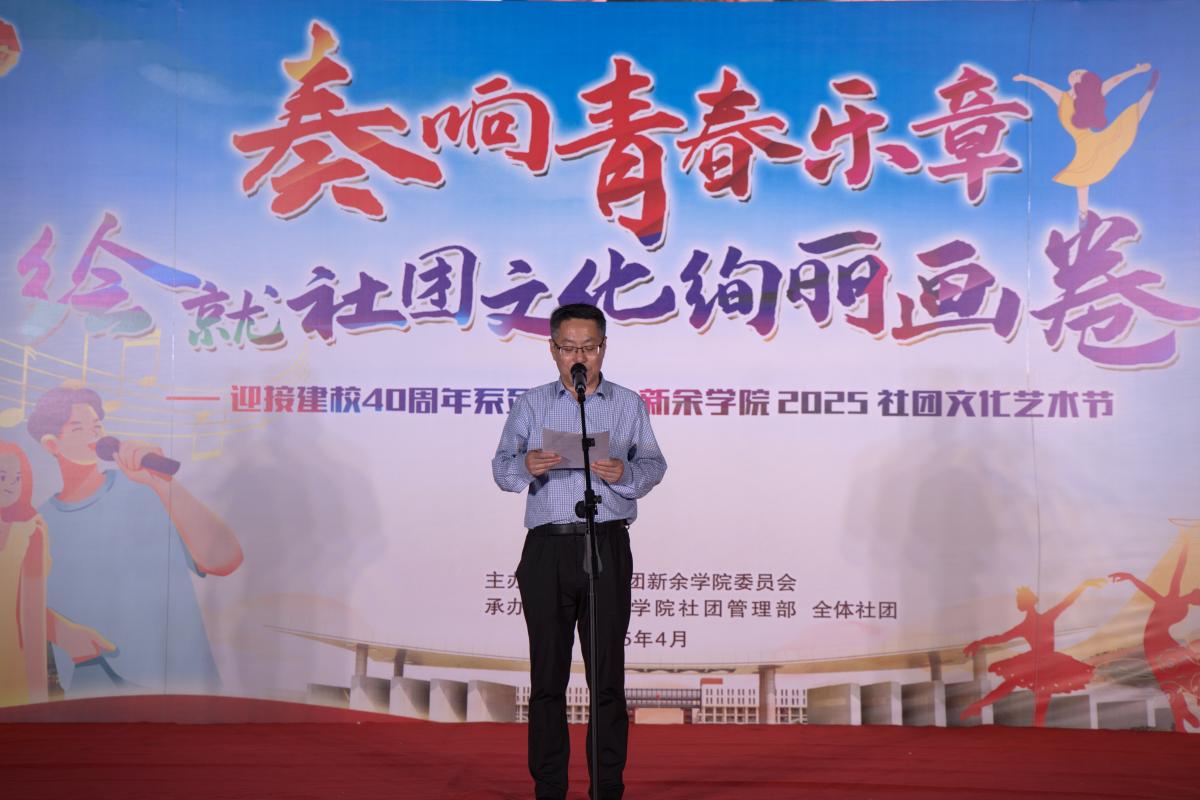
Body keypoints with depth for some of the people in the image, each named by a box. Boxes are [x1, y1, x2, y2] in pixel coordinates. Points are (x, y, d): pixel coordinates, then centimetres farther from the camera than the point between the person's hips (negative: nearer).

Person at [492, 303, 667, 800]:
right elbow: (501, 469, 3)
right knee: (547, 674, 4)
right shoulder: (531, 405, 12)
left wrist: (624, 472, -17)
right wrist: (526, 466, -19)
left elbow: (653, 465, 5)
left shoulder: (629, 405, 11)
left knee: (607, 674, 0)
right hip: (546, 549, 1)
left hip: (607, 547, -1)